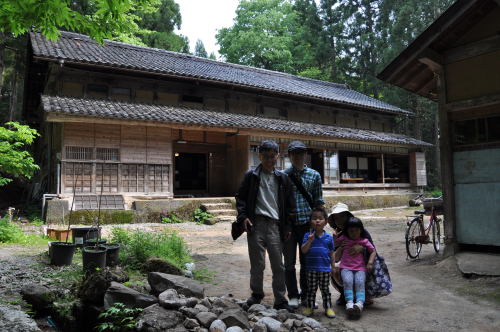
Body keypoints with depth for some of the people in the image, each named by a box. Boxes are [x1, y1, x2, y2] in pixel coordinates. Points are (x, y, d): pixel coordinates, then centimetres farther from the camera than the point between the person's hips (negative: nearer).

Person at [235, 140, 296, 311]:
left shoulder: (282, 178, 10)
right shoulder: (251, 176, 5)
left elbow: (289, 203, 12)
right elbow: (241, 197, 8)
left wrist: (288, 225, 7)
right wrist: (243, 217, -5)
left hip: (275, 225, 2)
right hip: (256, 224, -2)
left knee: (278, 265, 5)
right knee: (257, 263, 4)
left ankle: (280, 300, 16)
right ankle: (257, 294, 25)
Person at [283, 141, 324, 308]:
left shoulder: (314, 175, 7)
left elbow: (319, 201, 8)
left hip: (307, 224, 1)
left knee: (306, 261, 10)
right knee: (289, 262, 6)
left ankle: (306, 295, 23)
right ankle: (293, 296, 19)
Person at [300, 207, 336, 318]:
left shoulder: (328, 237, 2)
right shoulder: (308, 236, -3)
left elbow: (331, 254, 9)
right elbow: (303, 250, -11)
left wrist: (334, 267, 9)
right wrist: (310, 241, -24)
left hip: (325, 268, 1)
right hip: (311, 268, -1)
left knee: (325, 289, 11)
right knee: (311, 289, 10)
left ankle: (328, 307, 21)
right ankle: (309, 307, 22)